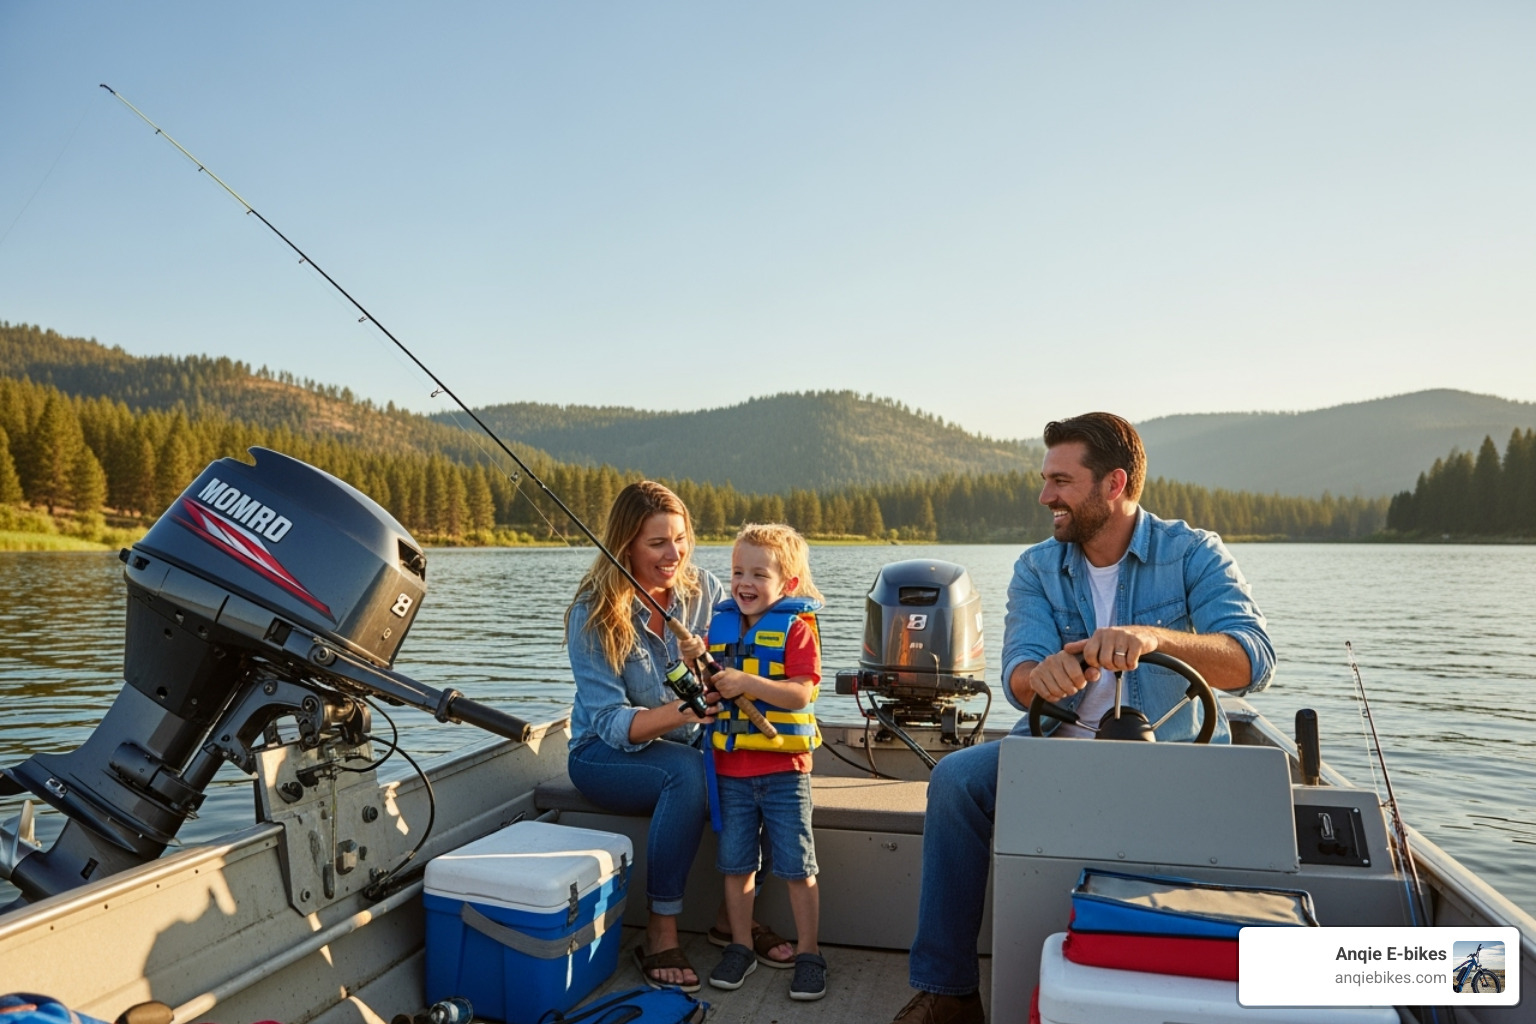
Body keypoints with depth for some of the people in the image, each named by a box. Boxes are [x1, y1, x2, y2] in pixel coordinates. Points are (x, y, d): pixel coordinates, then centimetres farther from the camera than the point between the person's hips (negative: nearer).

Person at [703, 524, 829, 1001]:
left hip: (783, 768, -4)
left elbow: (801, 693, -18)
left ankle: (808, 953, 17)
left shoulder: (796, 627, -8)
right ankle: (741, 946, 27)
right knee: (735, 863, 13)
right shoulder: (720, 625, 7)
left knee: (797, 866, 4)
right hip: (731, 768, 4)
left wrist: (747, 682, -28)